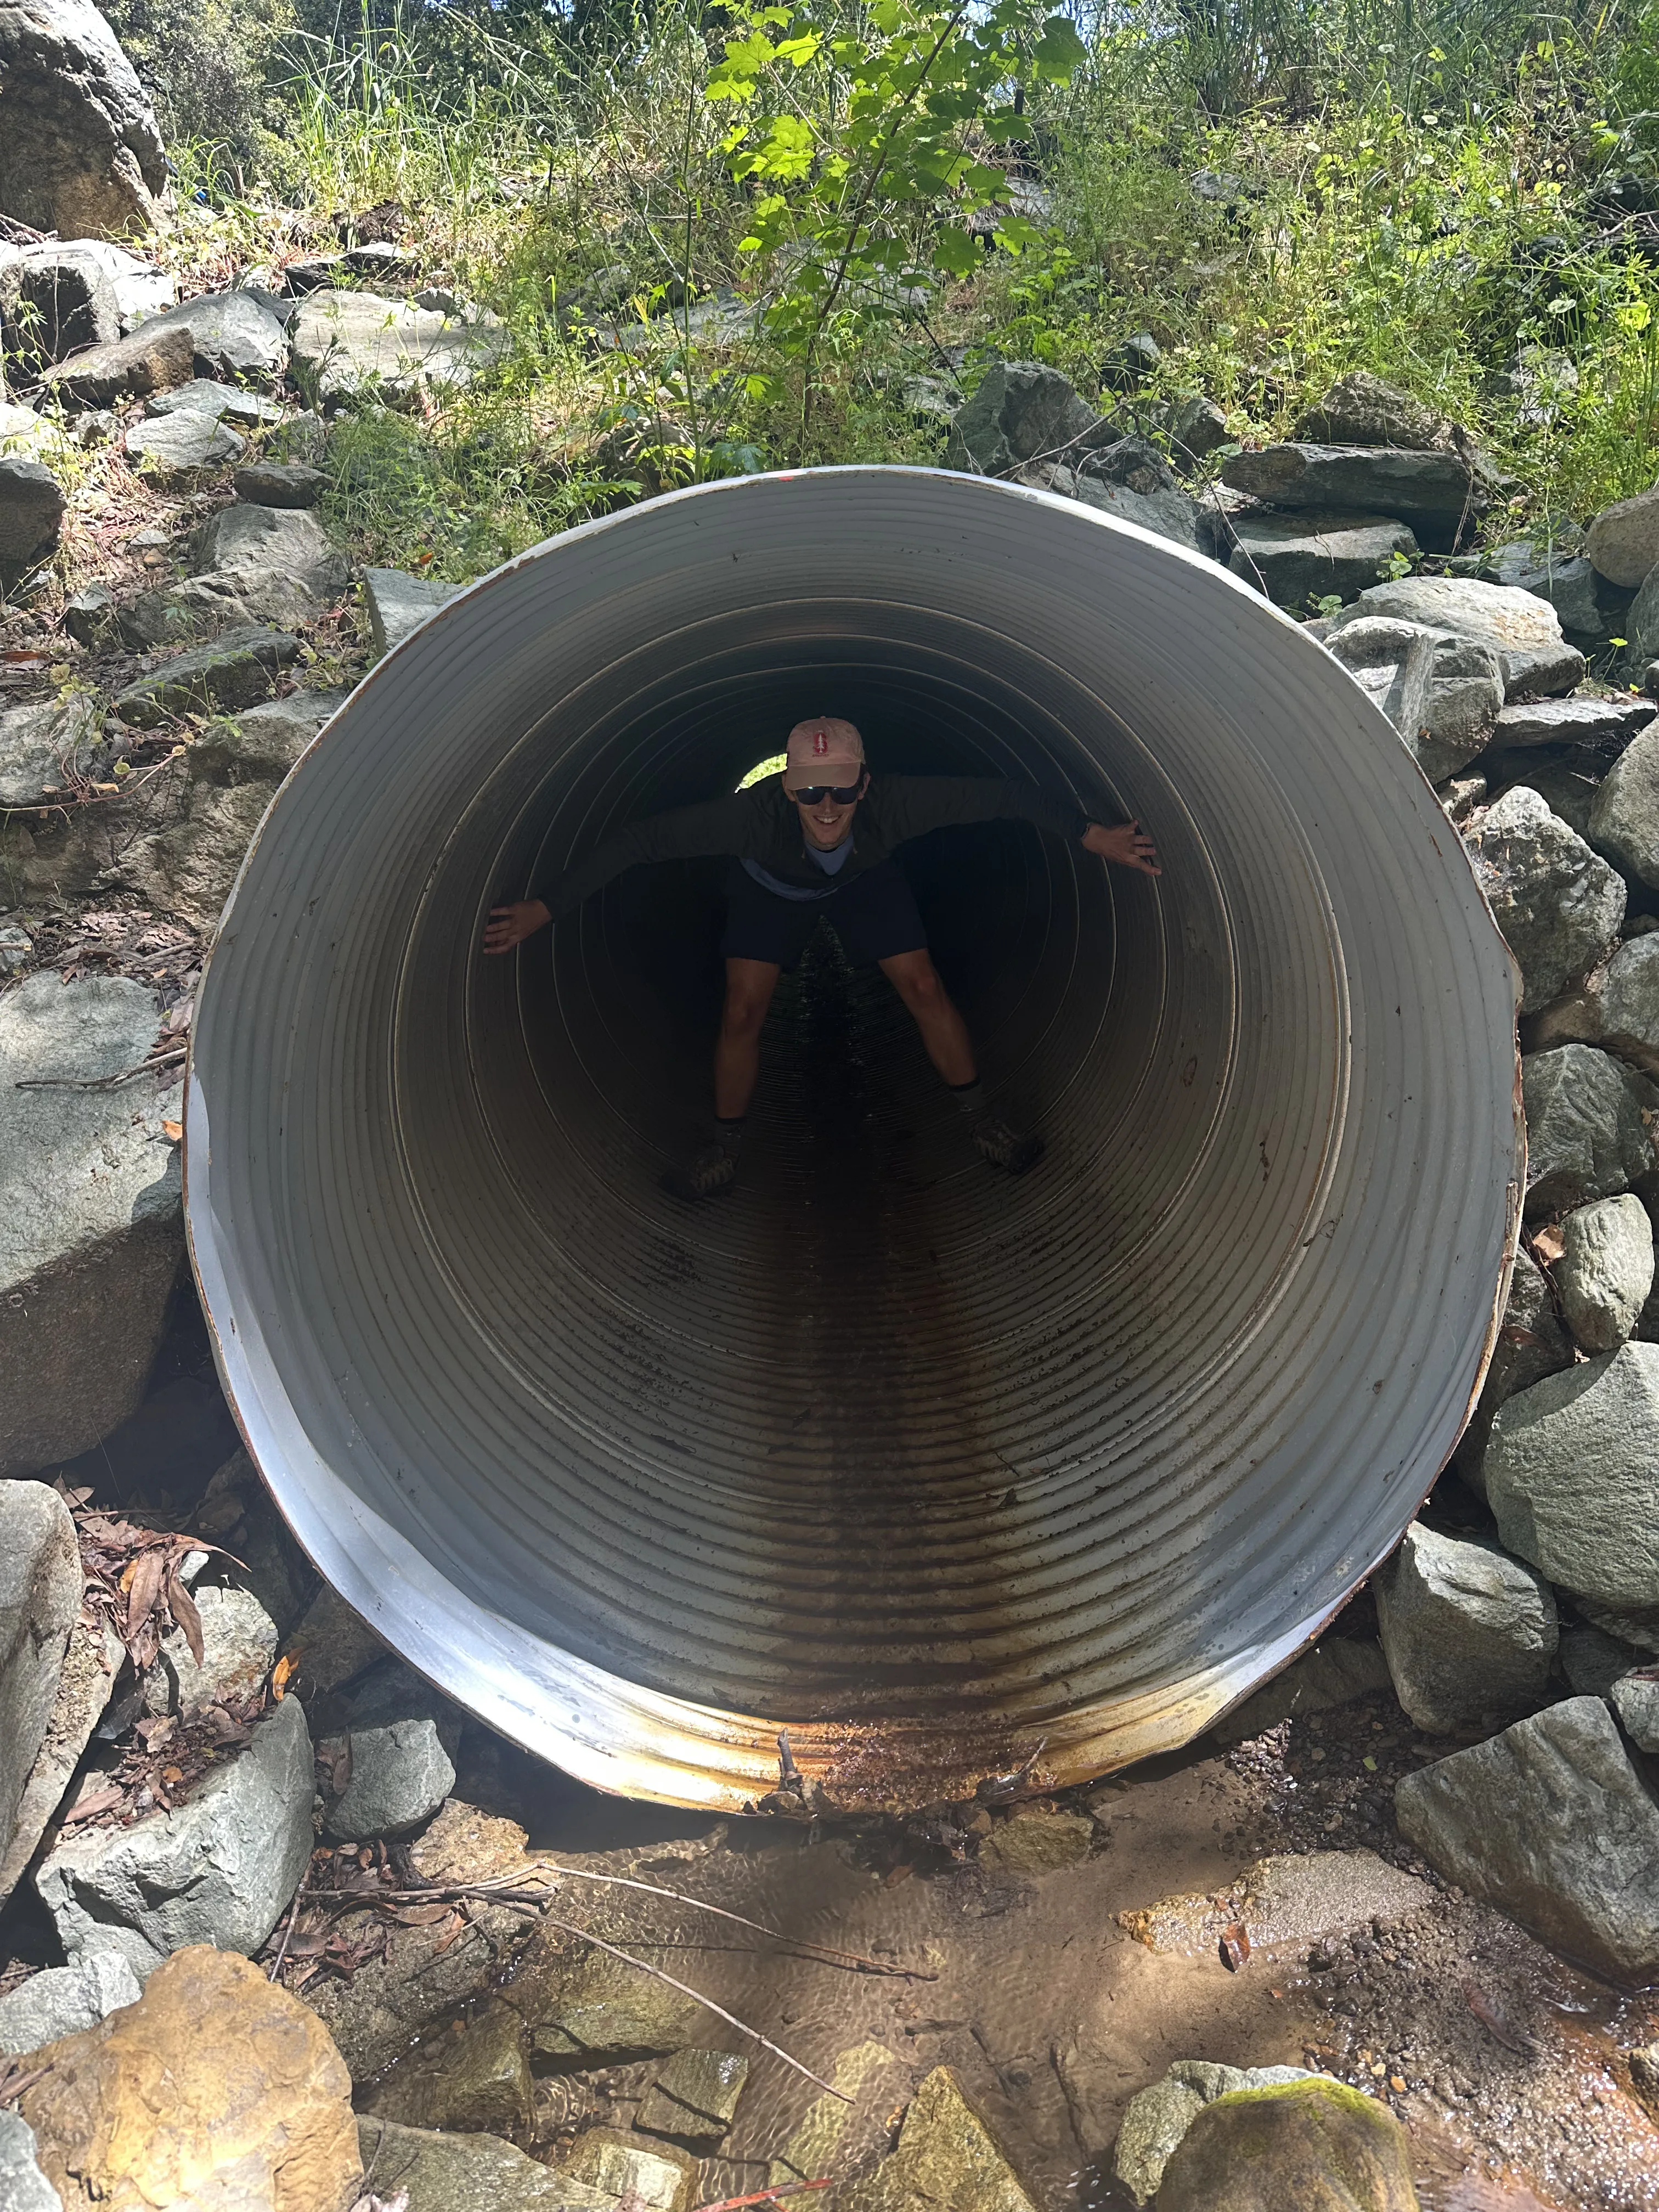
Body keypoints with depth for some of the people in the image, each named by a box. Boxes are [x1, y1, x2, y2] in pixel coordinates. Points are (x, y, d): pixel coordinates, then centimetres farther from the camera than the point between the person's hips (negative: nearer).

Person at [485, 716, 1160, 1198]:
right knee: (742, 1014, -10)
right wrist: (544, 907, -43)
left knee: (924, 989, -6)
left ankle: (982, 1120, 16)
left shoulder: (895, 802, -42)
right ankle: (723, 1152, 12)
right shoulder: (755, 813, -44)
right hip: (773, 885, -1)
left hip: (865, 879, 1)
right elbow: (641, 840, -40)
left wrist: (1095, 836, -33)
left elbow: (1006, 796, -33)